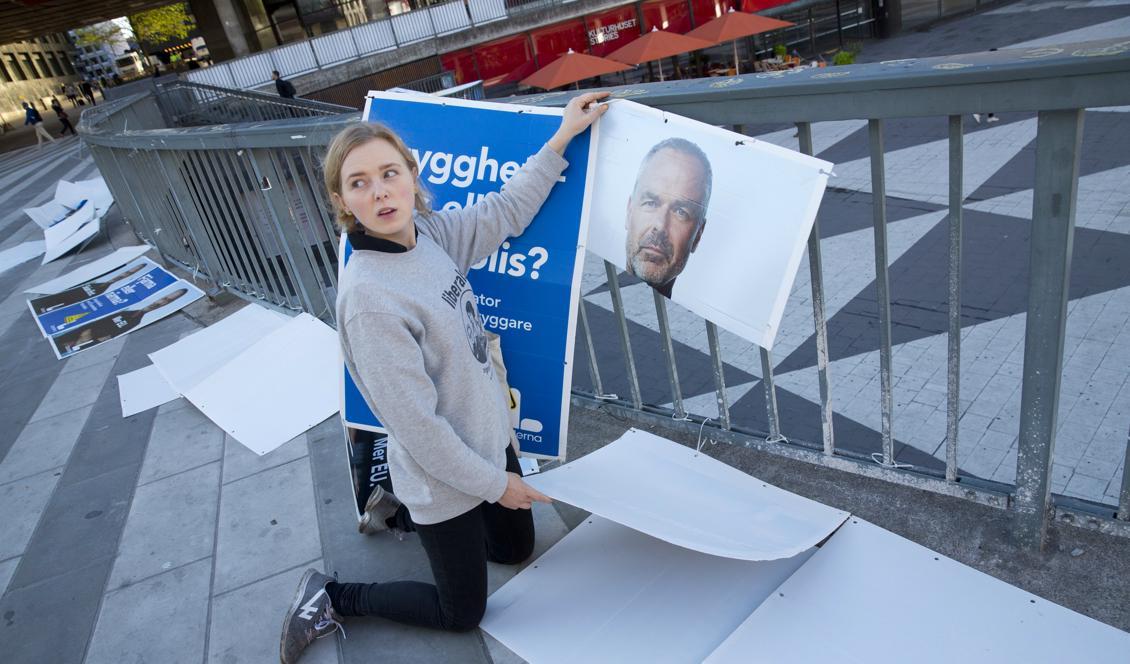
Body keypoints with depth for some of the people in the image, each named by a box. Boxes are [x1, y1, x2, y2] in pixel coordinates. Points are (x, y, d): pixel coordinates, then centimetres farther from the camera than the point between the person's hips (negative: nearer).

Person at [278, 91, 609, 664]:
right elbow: (416, 423, -26)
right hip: (445, 477, -7)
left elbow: (504, 213, 8)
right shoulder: (368, 298, -31)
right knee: (462, 613, 15)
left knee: (516, 549, 29)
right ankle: (329, 600, 29)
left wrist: (561, 138, 6)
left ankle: (395, 511, 42)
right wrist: (493, 482, -14)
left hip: (491, 437, 7)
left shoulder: (427, 231, -9)